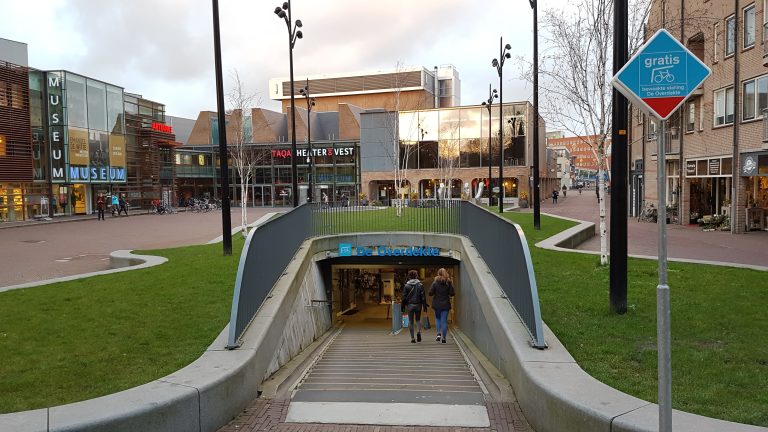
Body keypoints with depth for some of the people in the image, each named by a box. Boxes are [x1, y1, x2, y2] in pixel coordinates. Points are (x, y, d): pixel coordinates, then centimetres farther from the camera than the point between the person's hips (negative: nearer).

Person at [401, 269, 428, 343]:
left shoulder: (406, 285, -3)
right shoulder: (420, 285, -3)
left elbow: (404, 297, -1)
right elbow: (423, 296, -3)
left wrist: (403, 306, 6)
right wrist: (424, 306, 2)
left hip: (409, 305, -1)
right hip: (418, 304, 1)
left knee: (411, 321, 7)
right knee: (418, 319, 18)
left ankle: (412, 338, 5)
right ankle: (419, 331, -9)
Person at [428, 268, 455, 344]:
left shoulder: (435, 283, -7)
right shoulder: (449, 283, -3)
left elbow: (430, 293, -11)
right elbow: (452, 293, -6)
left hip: (437, 304, 0)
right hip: (445, 304, 0)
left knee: (437, 318, 18)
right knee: (444, 321, 4)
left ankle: (438, 333, 0)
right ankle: (443, 338, 6)